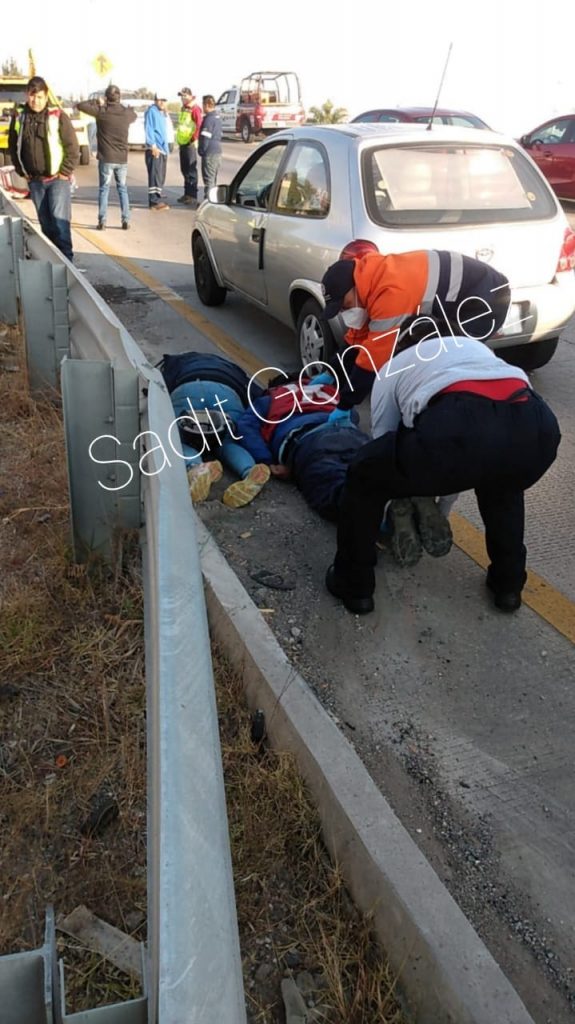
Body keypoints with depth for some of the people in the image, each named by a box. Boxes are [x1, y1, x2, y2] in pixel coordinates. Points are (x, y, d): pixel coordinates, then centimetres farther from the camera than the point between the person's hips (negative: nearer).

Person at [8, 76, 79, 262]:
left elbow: (73, 147, -7)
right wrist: (22, 172, 7)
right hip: (35, 180, 4)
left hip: (58, 179, -4)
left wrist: (65, 173, -9)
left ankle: (66, 260, -7)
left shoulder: (57, 116, -8)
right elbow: (13, 147, 14)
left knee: (60, 220, -12)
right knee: (46, 223, 10)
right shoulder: (19, 117, 4)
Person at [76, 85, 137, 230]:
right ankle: (126, 221, 9)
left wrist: (97, 103, 8)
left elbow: (80, 105, -1)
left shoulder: (101, 111, -8)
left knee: (104, 189, 4)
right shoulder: (127, 113, 0)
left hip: (106, 158, -2)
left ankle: (102, 222, 0)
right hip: (122, 159, 2)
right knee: (123, 189, 12)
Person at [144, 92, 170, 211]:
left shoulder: (163, 114, 22)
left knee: (161, 176, 10)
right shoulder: (151, 111, -5)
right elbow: (149, 129, -14)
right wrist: (153, 145, -21)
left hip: (163, 148, 9)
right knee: (155, 175, -14)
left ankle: (157, 198, 16)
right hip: (154, 148, -9)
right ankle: (155, 201, -18)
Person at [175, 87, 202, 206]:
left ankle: (193, 196, -6)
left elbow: (199, 125, -17)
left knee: (191, 170, -8)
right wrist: (178, 138, 19)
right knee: (184, 170, 13)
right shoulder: (183, 108, 17)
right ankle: (187, 194, 21)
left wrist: (195, 139, -21)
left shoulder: (195, 108, -10)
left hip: (190, 144, -9)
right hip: (182, 143, 9)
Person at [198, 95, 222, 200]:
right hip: (218, 151, 9)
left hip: (209, 153, -9)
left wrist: (201, 150, -9)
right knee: (213, 178, 15)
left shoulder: (209, 119, -14)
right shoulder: (218, 117, 15)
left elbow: (205, 137, -17)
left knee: (208, 178, -6)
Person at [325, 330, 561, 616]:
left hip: (458, 425, -4)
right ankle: (509, 584, 45)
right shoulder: (474, 346, 44)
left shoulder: (391, 371, 34)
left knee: (364, 479, 24)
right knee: (502, 488, 42)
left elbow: (384, 444, 38)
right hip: (538, 425, 5)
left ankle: (354, 587, 33)